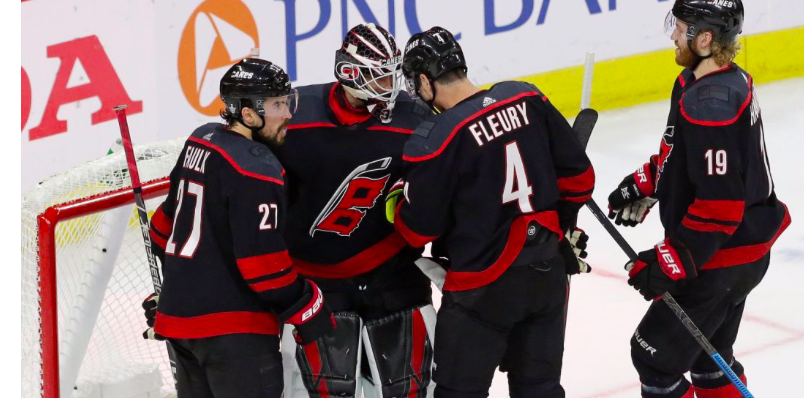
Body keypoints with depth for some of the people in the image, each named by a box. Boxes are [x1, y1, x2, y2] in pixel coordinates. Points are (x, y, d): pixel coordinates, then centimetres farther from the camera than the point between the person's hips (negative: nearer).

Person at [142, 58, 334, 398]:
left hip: (180, 314, 9)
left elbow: (166, 223, 19)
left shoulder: (200, 143, 9)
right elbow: (262, 264, -20)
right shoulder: (255, 169, -18)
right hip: (233, 330, -9)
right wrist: (308, 311, -10)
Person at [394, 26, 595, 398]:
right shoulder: (528, 99, -3)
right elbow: (578, 177, 5)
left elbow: (418, 229, -9)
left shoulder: (435, 140, -19)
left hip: (485, 287, -6)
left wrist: (398, 205, 13)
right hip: (548, 272, 6)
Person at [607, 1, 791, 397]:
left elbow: (719, 206, -30)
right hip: (745, 249, 10)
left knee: (656, 356, 3)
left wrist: (670, 263, -25)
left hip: (720, 260, -10)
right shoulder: (729, 80, 2)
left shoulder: (709, 106, -29)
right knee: (708, 352, 25)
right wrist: (644, 184, 16)